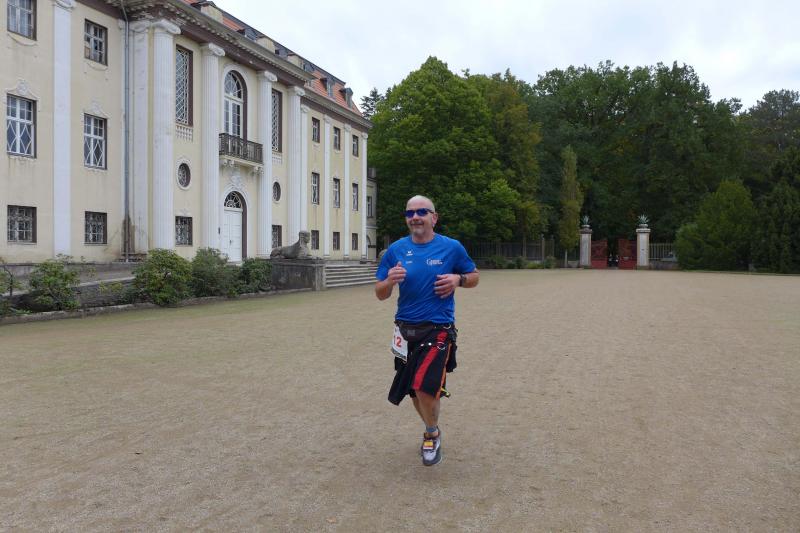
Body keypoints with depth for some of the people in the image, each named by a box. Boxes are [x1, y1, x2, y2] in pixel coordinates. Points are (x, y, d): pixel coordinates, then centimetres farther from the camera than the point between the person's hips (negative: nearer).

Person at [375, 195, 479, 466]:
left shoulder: (451, 247, -2)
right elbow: (380, 294, 4)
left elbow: (474, 276, 11)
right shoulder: (396, 249, 2)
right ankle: (432, 430, 43)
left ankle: (432, 436, 13)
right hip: (406, 330, 3)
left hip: (438, 329, -3)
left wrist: (458, 279, -11)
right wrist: (390, 281, -19)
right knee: (415, 390, 14)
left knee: (425, 387, -17)